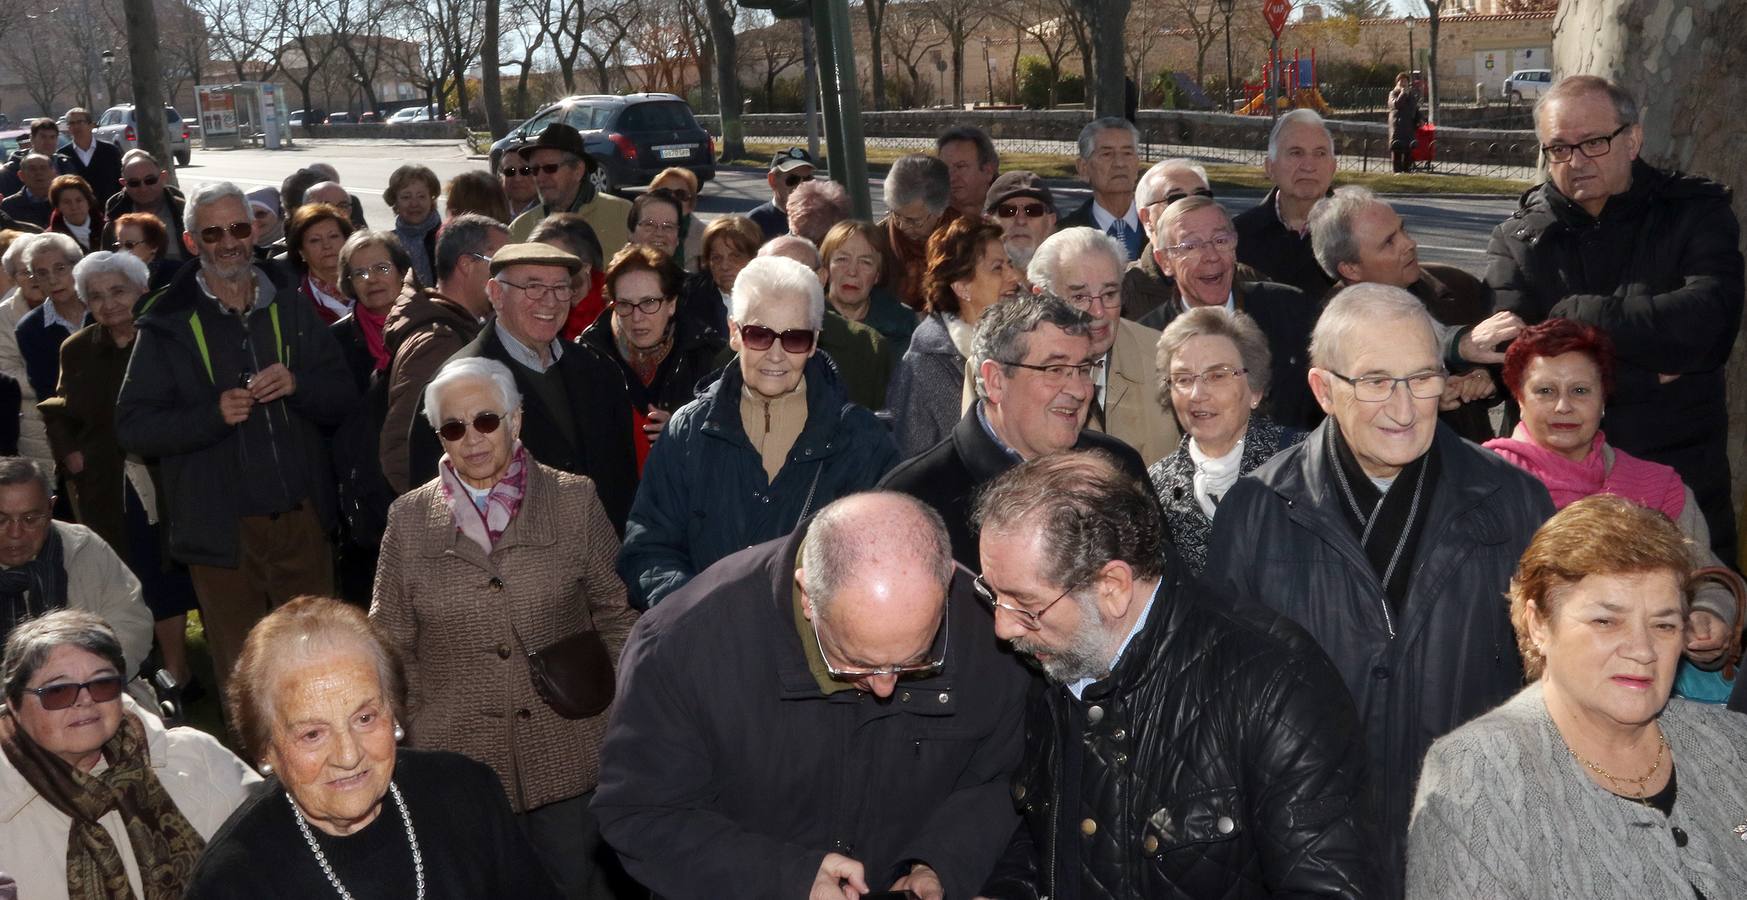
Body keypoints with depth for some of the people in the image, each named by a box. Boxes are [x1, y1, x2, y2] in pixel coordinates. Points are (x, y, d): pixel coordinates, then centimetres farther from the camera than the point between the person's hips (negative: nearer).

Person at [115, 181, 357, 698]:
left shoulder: (291, 309, 10)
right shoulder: (167, 324, 0)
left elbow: (344, 399, 9)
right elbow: (132, 426, -6)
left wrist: (297, 384, -12)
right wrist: (212, 414, -21)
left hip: (302, 519, 3)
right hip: (223, 528, -2)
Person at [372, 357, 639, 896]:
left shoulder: (574, 500, 1)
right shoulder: (409, 519, 4)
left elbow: (617, 612, 5)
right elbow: (391, 641, 8)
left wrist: (609, 699, -1)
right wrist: (419, 719, 0)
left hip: (566, 755, -1)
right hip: (459, 763, 1)